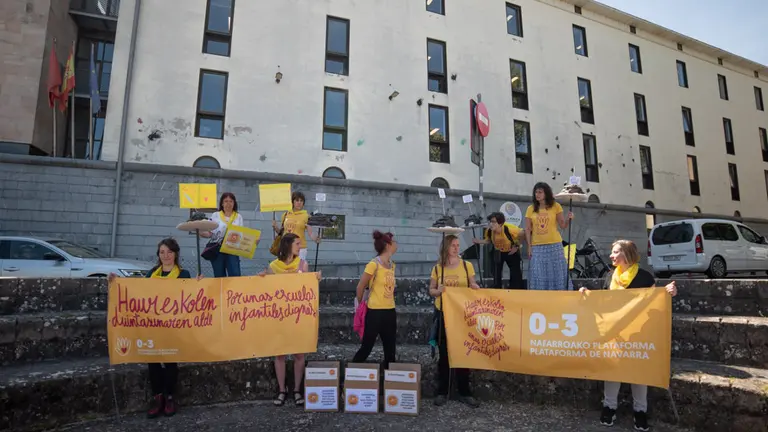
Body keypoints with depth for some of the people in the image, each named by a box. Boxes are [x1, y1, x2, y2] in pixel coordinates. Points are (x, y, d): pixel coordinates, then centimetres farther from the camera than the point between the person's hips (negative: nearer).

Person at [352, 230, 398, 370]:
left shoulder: (392, 265, 8)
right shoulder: (374, 264, -14)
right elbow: (360, 287, -7)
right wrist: (361, 305, 4)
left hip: (390, 311, 7)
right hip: (375, 312, -7)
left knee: (391, 349, 11)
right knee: (366, 347, 2)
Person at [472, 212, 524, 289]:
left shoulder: (509, 229, -36)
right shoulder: (489, 231, -24)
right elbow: (488, 240, -2)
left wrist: (517, 246, -15)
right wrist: (478, 241, -20)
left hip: (512, 252, -3)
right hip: (498, 253, 3)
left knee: (515, 274, 1)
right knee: (496, 275, 0)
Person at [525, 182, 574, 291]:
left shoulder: (555, 206, 2)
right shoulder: (531, 209, 5)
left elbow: (563, 225, 2)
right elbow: (527, 229, 4)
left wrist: (569, 219, -18)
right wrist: (529, 246, -2)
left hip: (554, 246, -1)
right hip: (537, 247, 1)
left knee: (557, 273, 4)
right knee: (538, 275, 2)